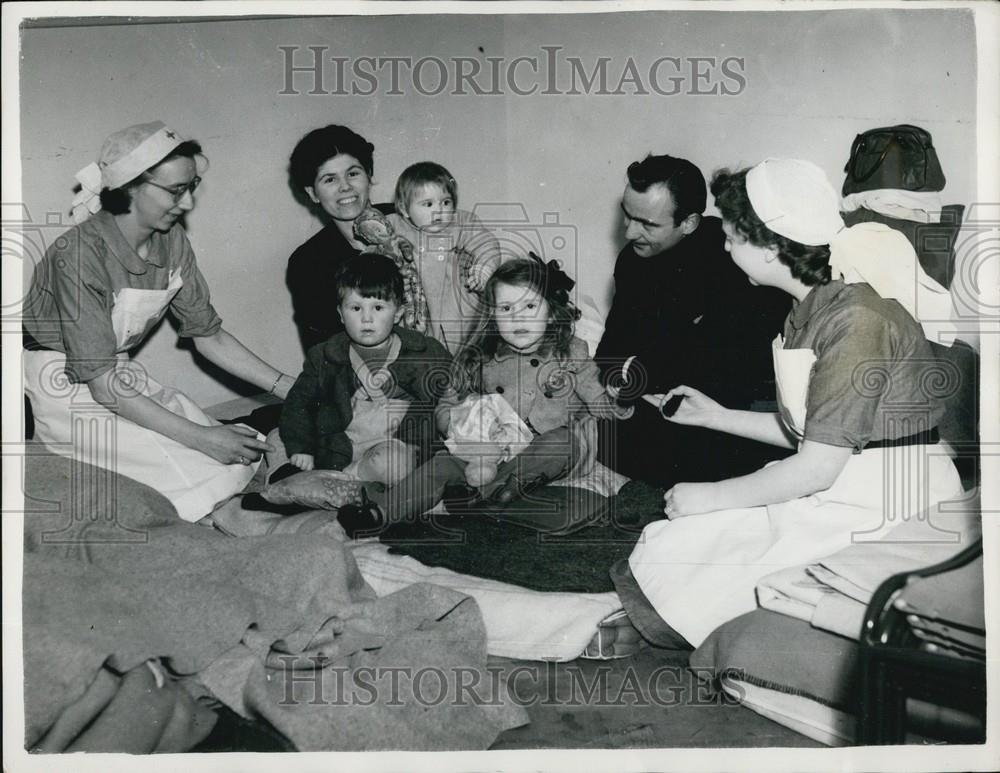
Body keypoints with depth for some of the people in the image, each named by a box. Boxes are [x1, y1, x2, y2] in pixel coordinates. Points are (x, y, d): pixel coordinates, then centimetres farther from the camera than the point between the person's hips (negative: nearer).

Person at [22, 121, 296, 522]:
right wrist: (200, 436, -30)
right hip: (63, 385, -6)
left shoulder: (172, 241, -5)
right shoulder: (80, 253, -26)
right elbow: (102, 382, -27)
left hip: (122, 373, 7)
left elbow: (209, 335, 3)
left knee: (236, 457, -10)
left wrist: (290, 388, -5)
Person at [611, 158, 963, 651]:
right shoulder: (809, 311, 9)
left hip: (888, 506, -9)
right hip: (837, 486, 9)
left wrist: (709, 497, -12)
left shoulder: (857, 319, -21)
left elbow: (817, 466, -22)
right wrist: (714, 416, 18)